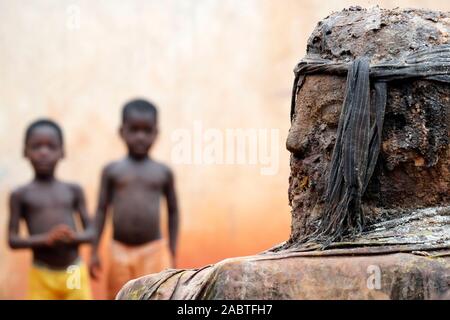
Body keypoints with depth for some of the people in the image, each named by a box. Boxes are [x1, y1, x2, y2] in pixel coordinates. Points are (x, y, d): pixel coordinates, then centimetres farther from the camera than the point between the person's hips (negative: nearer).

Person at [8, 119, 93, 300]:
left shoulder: (73, 191, 6)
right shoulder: (21, 195, 0)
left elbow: (91, 232, 6)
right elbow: (12, 240, -5)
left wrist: (75, 236, -16)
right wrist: (45, 239, -21)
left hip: (75, 273, 2)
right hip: (42, 276, -2)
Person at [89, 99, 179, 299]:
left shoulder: (163, 173, 3)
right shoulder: (112, 171, 1)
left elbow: (173, 211, 10)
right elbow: (102, 210, 3)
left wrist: (172, 253, 7)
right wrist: (94, 252, -1)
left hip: (154, 252, -1)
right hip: (120, 252, 1)